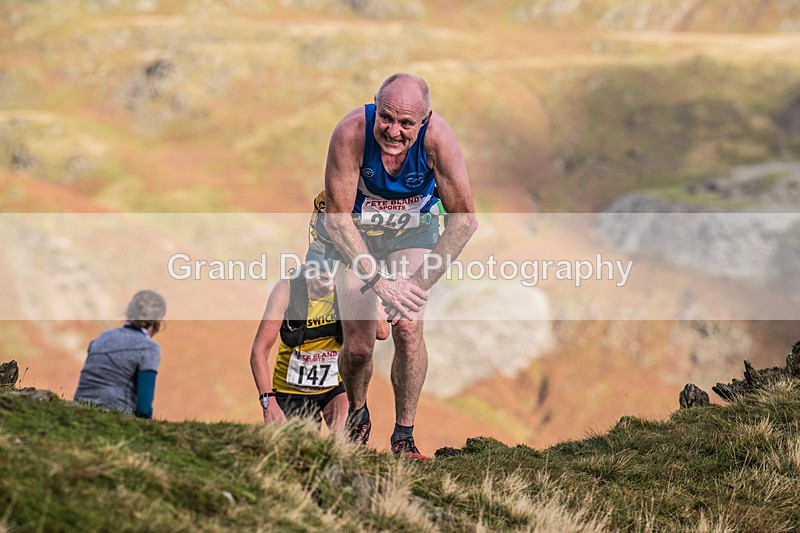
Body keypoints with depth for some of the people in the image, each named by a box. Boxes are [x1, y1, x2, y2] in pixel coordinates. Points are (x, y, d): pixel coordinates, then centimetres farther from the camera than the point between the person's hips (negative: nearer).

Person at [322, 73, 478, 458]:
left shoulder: (437, 137, -31)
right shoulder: (351, 133, -34)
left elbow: (463, 220, -22)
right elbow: (337, 218, -26)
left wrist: (419, 283, -26)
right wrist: (379, 280, -31)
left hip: (413, 230, 1)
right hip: (356, 233, 0)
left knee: (408, 328, -18)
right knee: (358, 346, -9)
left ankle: (404, 436, 0)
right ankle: (357, 412, 25)